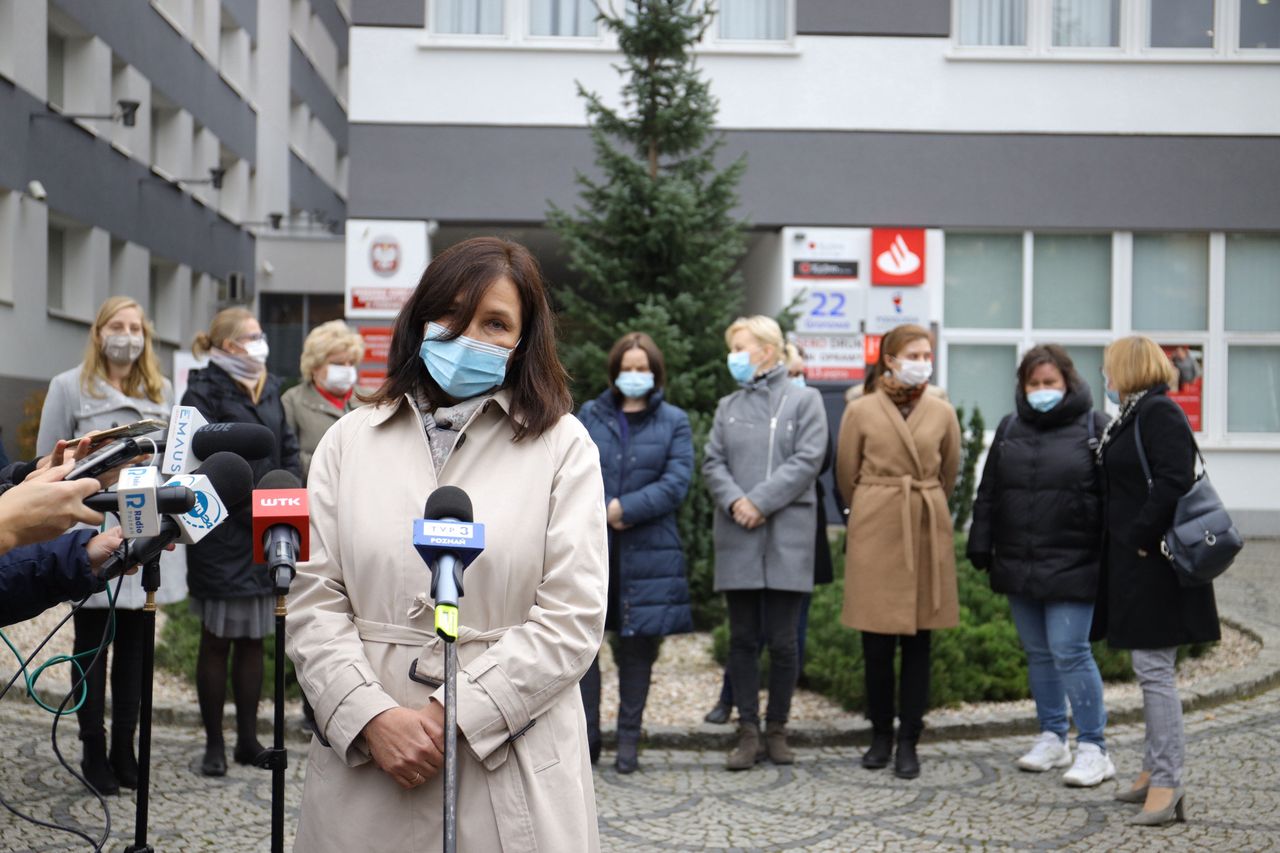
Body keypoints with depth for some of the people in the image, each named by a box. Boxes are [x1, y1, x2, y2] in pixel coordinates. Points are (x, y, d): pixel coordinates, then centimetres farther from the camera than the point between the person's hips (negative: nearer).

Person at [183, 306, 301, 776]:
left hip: (265, 533, 6)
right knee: (217, 640, 2)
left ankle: (248, 738, 19)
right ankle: (214, 743, 11)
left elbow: (288, 452, 15)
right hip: (222, 531, -6)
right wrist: (252, 510, -18)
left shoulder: (269, 389, 15)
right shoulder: (205, 392, -8)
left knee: (253, 639, 11)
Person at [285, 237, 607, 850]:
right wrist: (372, 717, -12)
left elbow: (571, 619, -7)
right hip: (362, 757, 2)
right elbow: (313, 602, 2)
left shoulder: (562, 446, 1)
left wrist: (451, 713, -13)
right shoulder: (350, 441, 8)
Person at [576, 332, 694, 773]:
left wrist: (626, 508, -13)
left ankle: (628, 740, 13)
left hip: (646, 550, -1)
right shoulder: (589, 416, 12)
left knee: (638, 646, 4)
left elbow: (676, 483, -4)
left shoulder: (674, 422, 8)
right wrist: (599, 512, -11)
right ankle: (586, 736, 7)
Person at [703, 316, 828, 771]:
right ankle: (748, 731, 9)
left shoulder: (804, 400, 5)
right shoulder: (728, 406, 16)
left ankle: (776, 728, 12)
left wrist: (760, 502, -13)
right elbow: (713, 463, 8)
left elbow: (807, 460, -6)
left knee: (782, 640, 0)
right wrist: (733, 501, -12)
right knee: (743, 638, 4)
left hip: (786, 536, -3)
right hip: (737, 538, 3)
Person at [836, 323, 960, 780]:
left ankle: (908, 742, 11)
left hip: (927, 531, 2)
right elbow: (846, 476, 10)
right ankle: (880, 734, 17)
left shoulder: (942, 413, 5)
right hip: (875, 533, -1)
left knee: (918, 640, 3)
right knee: (877, 642, 1)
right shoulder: (861, 411, -1)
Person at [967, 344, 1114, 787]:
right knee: (1037, 653, 12)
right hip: (1018, 564, 5)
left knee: (1069, 652, -8)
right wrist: (981, 548, 7)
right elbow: (988, 494, 13)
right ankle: (1052, 737, 25)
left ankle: (1093, 747, 2)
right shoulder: (1010, 429, 11)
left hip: (1071, 566, -5)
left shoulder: (1093, 427, -3)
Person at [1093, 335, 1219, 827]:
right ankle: (1156, 770, 25)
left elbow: (1174, 482, -25)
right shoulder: (1135, 415, 16)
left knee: (1153, 669, -8)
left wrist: (1141, 537, -21)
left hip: (1154, 563, -10)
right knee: (1150, 670, 16)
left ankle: (1167, 785, -5)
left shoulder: (1159, 414, -15)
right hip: (1135, 563, 10)